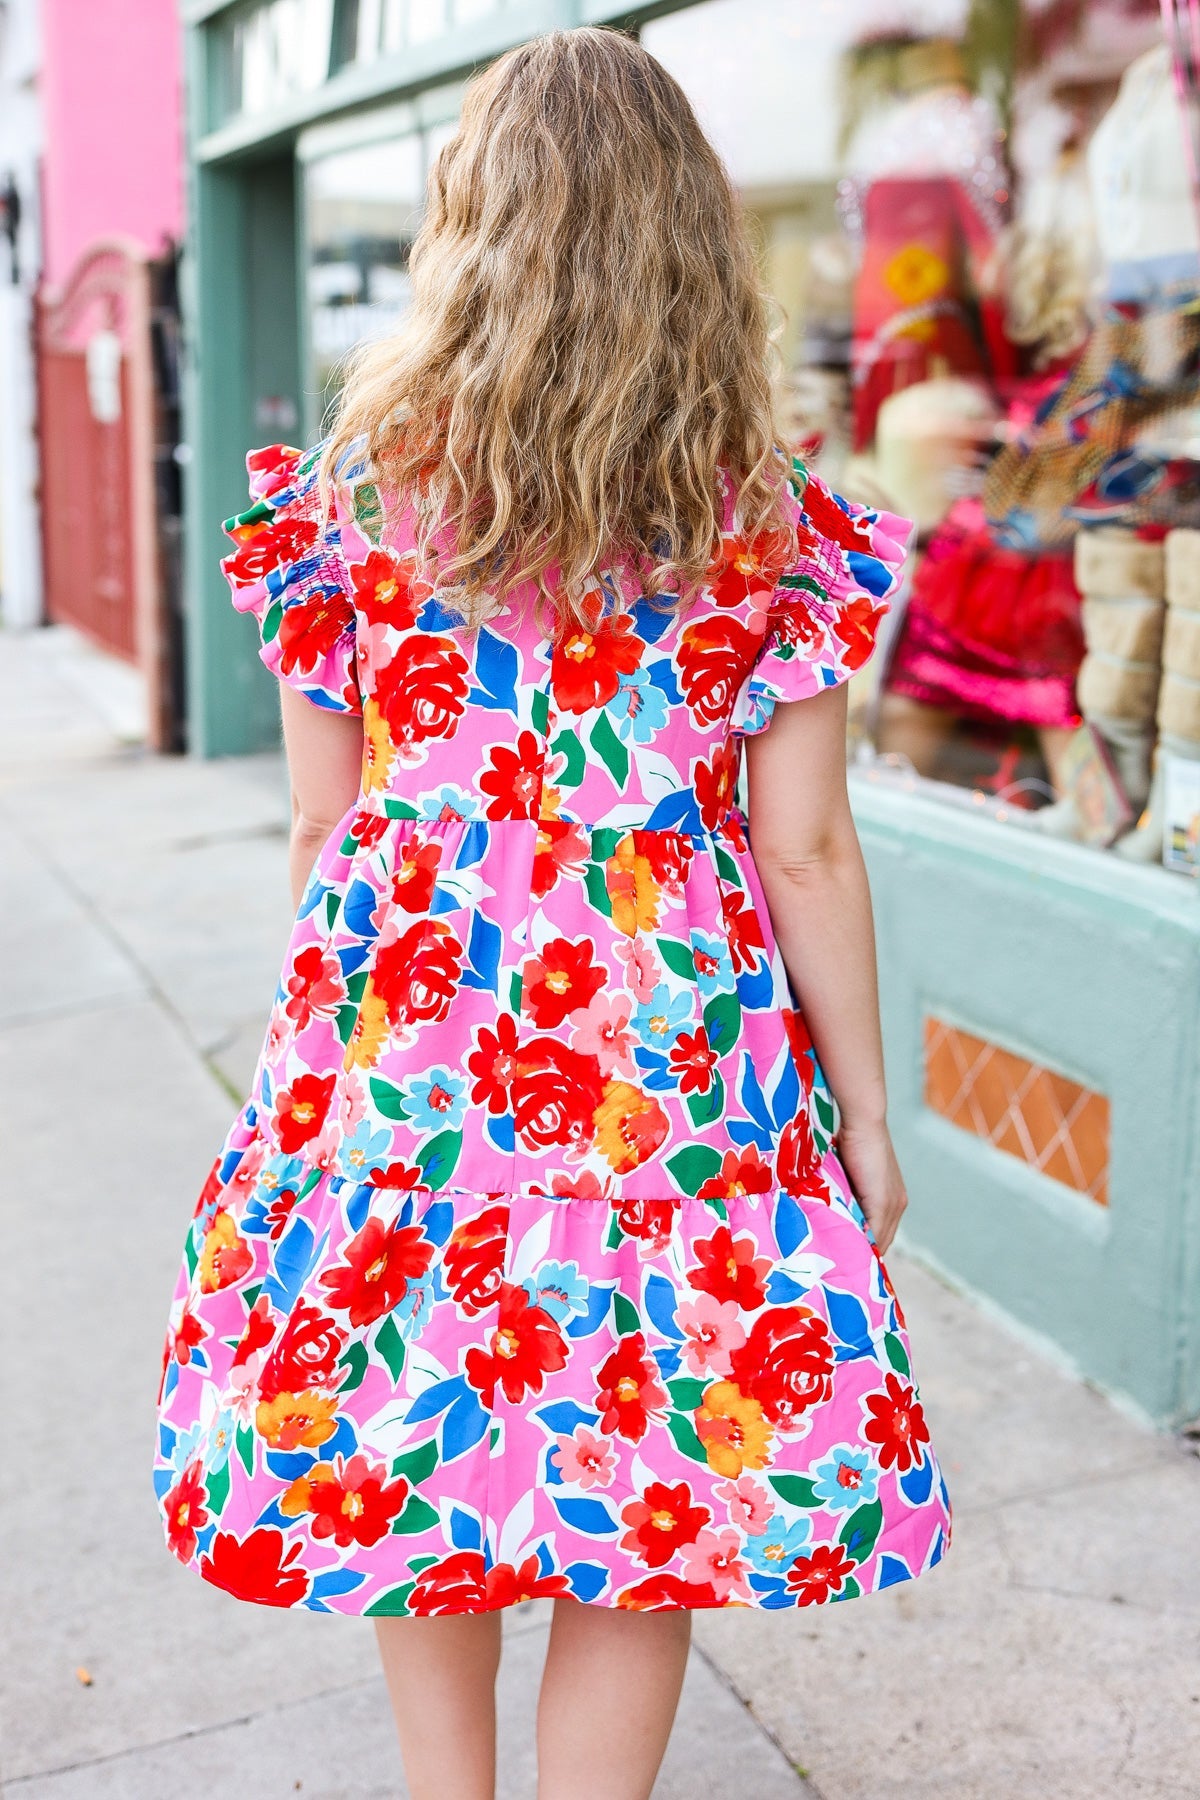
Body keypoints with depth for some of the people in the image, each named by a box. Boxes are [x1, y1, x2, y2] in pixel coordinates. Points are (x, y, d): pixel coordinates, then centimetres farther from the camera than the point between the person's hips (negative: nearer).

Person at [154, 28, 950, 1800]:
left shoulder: (358, 479, -3)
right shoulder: (765, 518, -5)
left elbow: (325, 816, 1)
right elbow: (805, 852, -5)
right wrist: (866, 1120, 5)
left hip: (405, 1028, 2)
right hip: (671, 1046, -1)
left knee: (413, 1440, 19)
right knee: (652, 1465, 13)